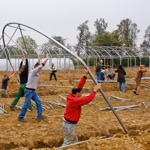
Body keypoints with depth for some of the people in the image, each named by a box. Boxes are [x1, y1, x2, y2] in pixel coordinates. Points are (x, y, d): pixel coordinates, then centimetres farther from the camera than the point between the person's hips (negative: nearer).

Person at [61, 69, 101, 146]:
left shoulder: (72, 96, -1)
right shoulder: (75, 101, -27)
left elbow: (79, 86, 4)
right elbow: (88, 99, -30)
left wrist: (85, 76, 0)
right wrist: (95, 90, -20)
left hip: (71, 123, 10)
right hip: (69, 124, -10)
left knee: (74, 141, 18)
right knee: (67, 143, -1)